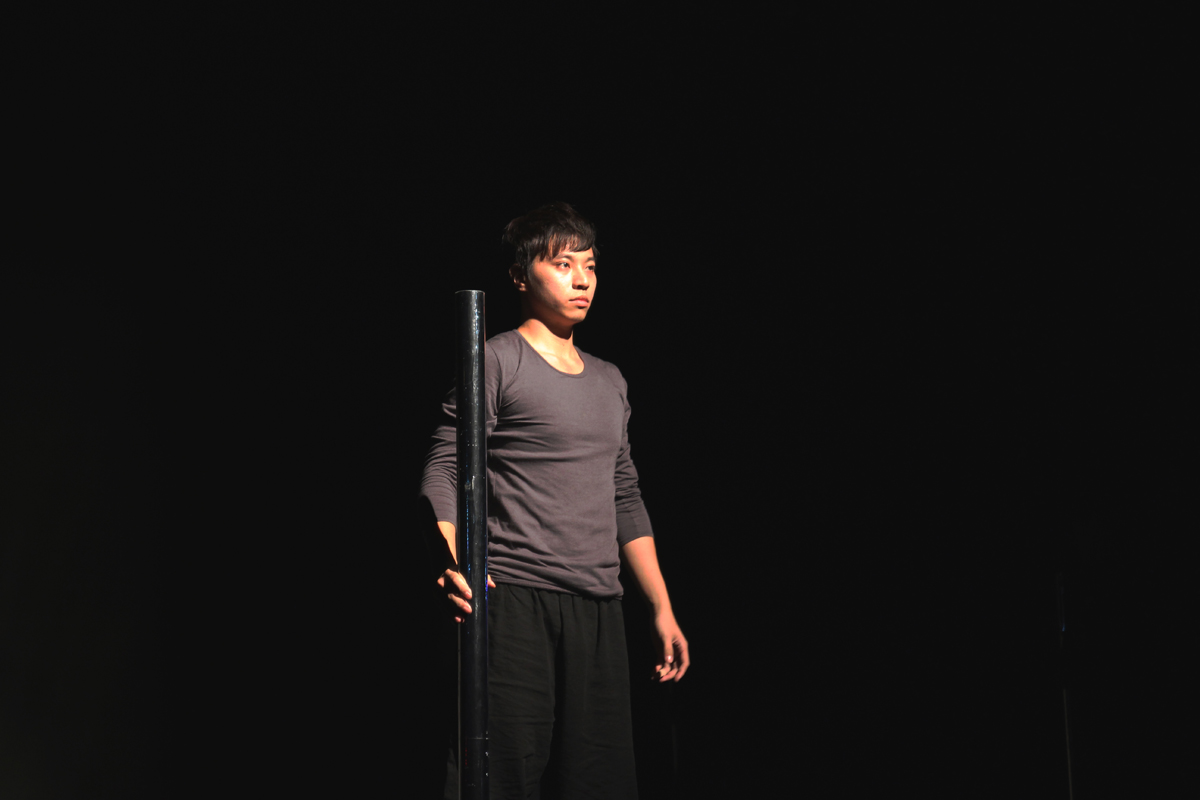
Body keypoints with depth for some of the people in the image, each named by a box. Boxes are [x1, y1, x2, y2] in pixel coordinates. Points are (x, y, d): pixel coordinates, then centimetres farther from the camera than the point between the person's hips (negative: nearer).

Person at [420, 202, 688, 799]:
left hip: (600, 609, 6)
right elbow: (445, 472, -8)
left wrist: (662, 609, 20)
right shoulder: (495, 362, 0)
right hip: (514, 598, -6)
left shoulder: (610, 383, 21)